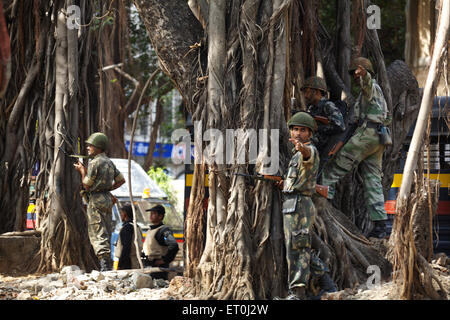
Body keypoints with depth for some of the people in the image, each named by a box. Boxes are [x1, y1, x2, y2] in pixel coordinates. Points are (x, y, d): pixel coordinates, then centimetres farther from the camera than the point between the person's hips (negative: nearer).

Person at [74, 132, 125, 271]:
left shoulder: (95, 163, -13)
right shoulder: (109, 162, 13)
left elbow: (86, 185, -10)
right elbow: (121, 180, 20)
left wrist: (82, 170, 3)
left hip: (96, 199, -8)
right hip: (108, 198, 8)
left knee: (97, 234, -9)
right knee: (106, 233, 12)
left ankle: (104, 263, -18)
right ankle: (108, 264, 14)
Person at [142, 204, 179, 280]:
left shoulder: (164, 230, -13)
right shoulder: (150, 230, 16)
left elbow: (174, 246, -28)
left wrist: (165, 260, -21)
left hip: (158, 267, -10)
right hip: (147, 265, 10)